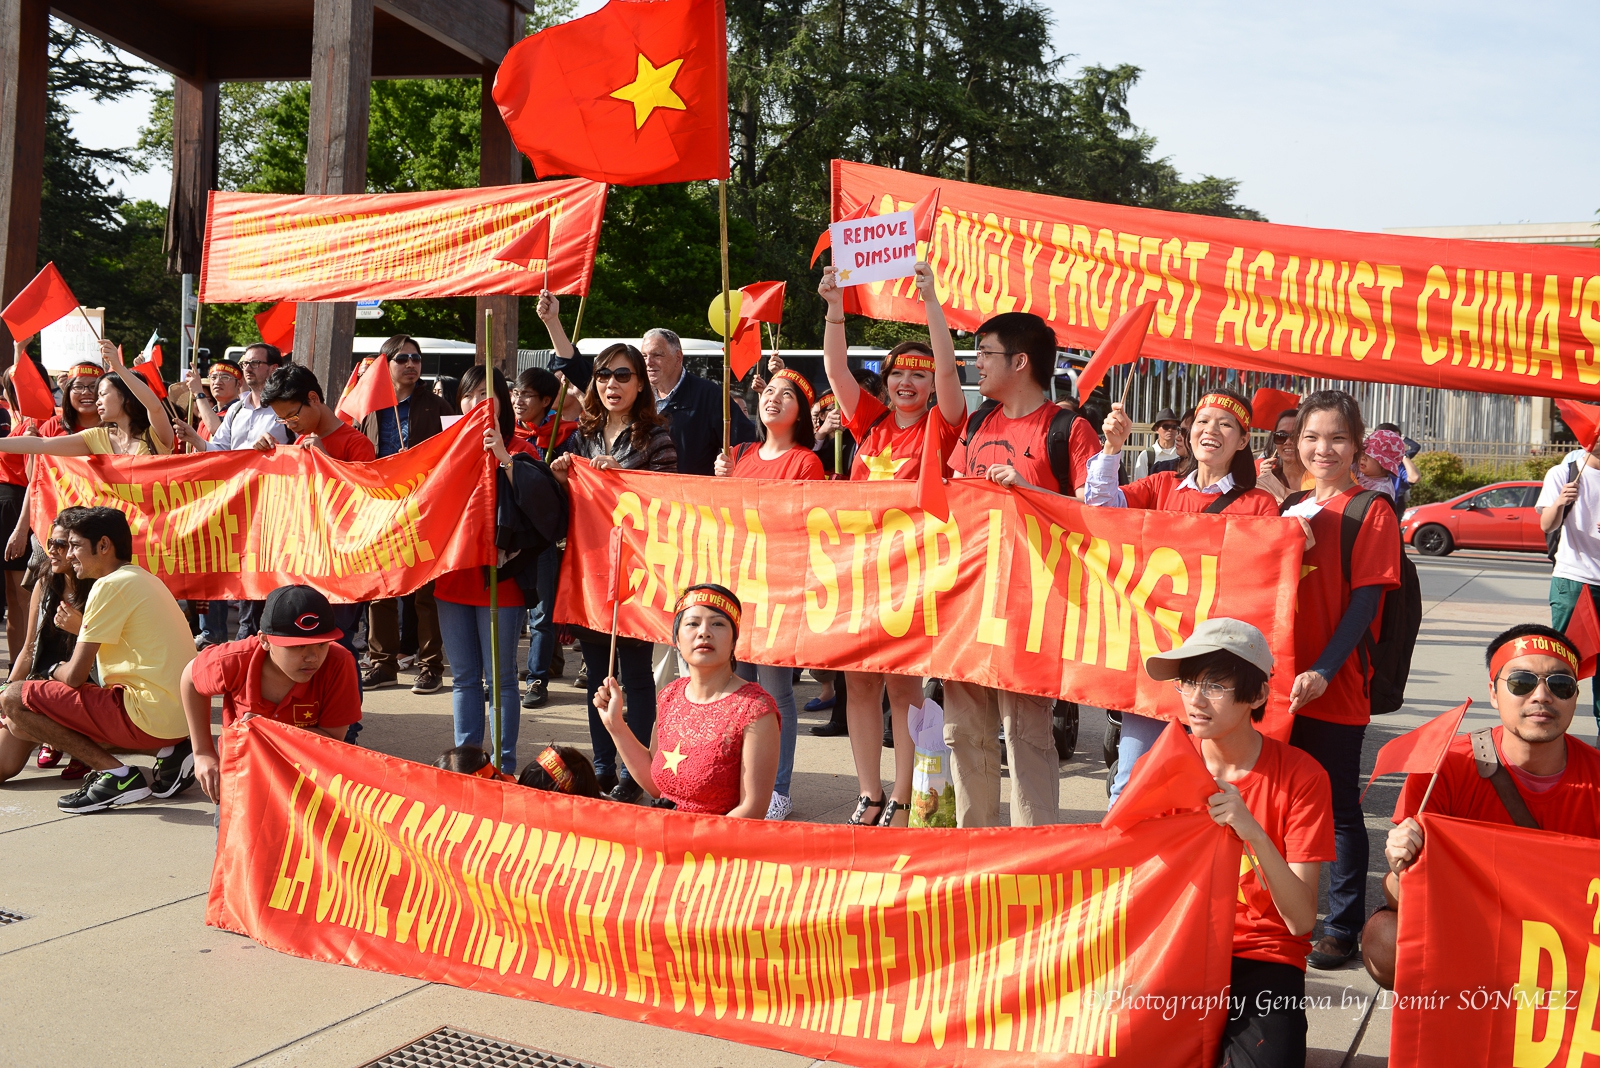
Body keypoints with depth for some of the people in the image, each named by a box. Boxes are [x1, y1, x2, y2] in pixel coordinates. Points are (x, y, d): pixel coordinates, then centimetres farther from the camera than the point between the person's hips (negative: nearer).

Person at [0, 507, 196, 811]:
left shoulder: (111, 585, -11)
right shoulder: (144, 579, 17)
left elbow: (75, 675, -10)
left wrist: (53, 671, 10)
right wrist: (82, 627, 17)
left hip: (148, 717, -10)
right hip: (180, 715, 10)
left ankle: (116, 775, -10)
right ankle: (168, 751, 10)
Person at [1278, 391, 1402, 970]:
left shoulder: (1372, 513, -7)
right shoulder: (1290, 508, 11)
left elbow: (1366, 602, -13)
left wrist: (1323, 671, -21)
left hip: (1338, 687, -5)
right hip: (1282, 681, 5)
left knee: (1339, 808, 4)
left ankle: (1343, 926, 16)